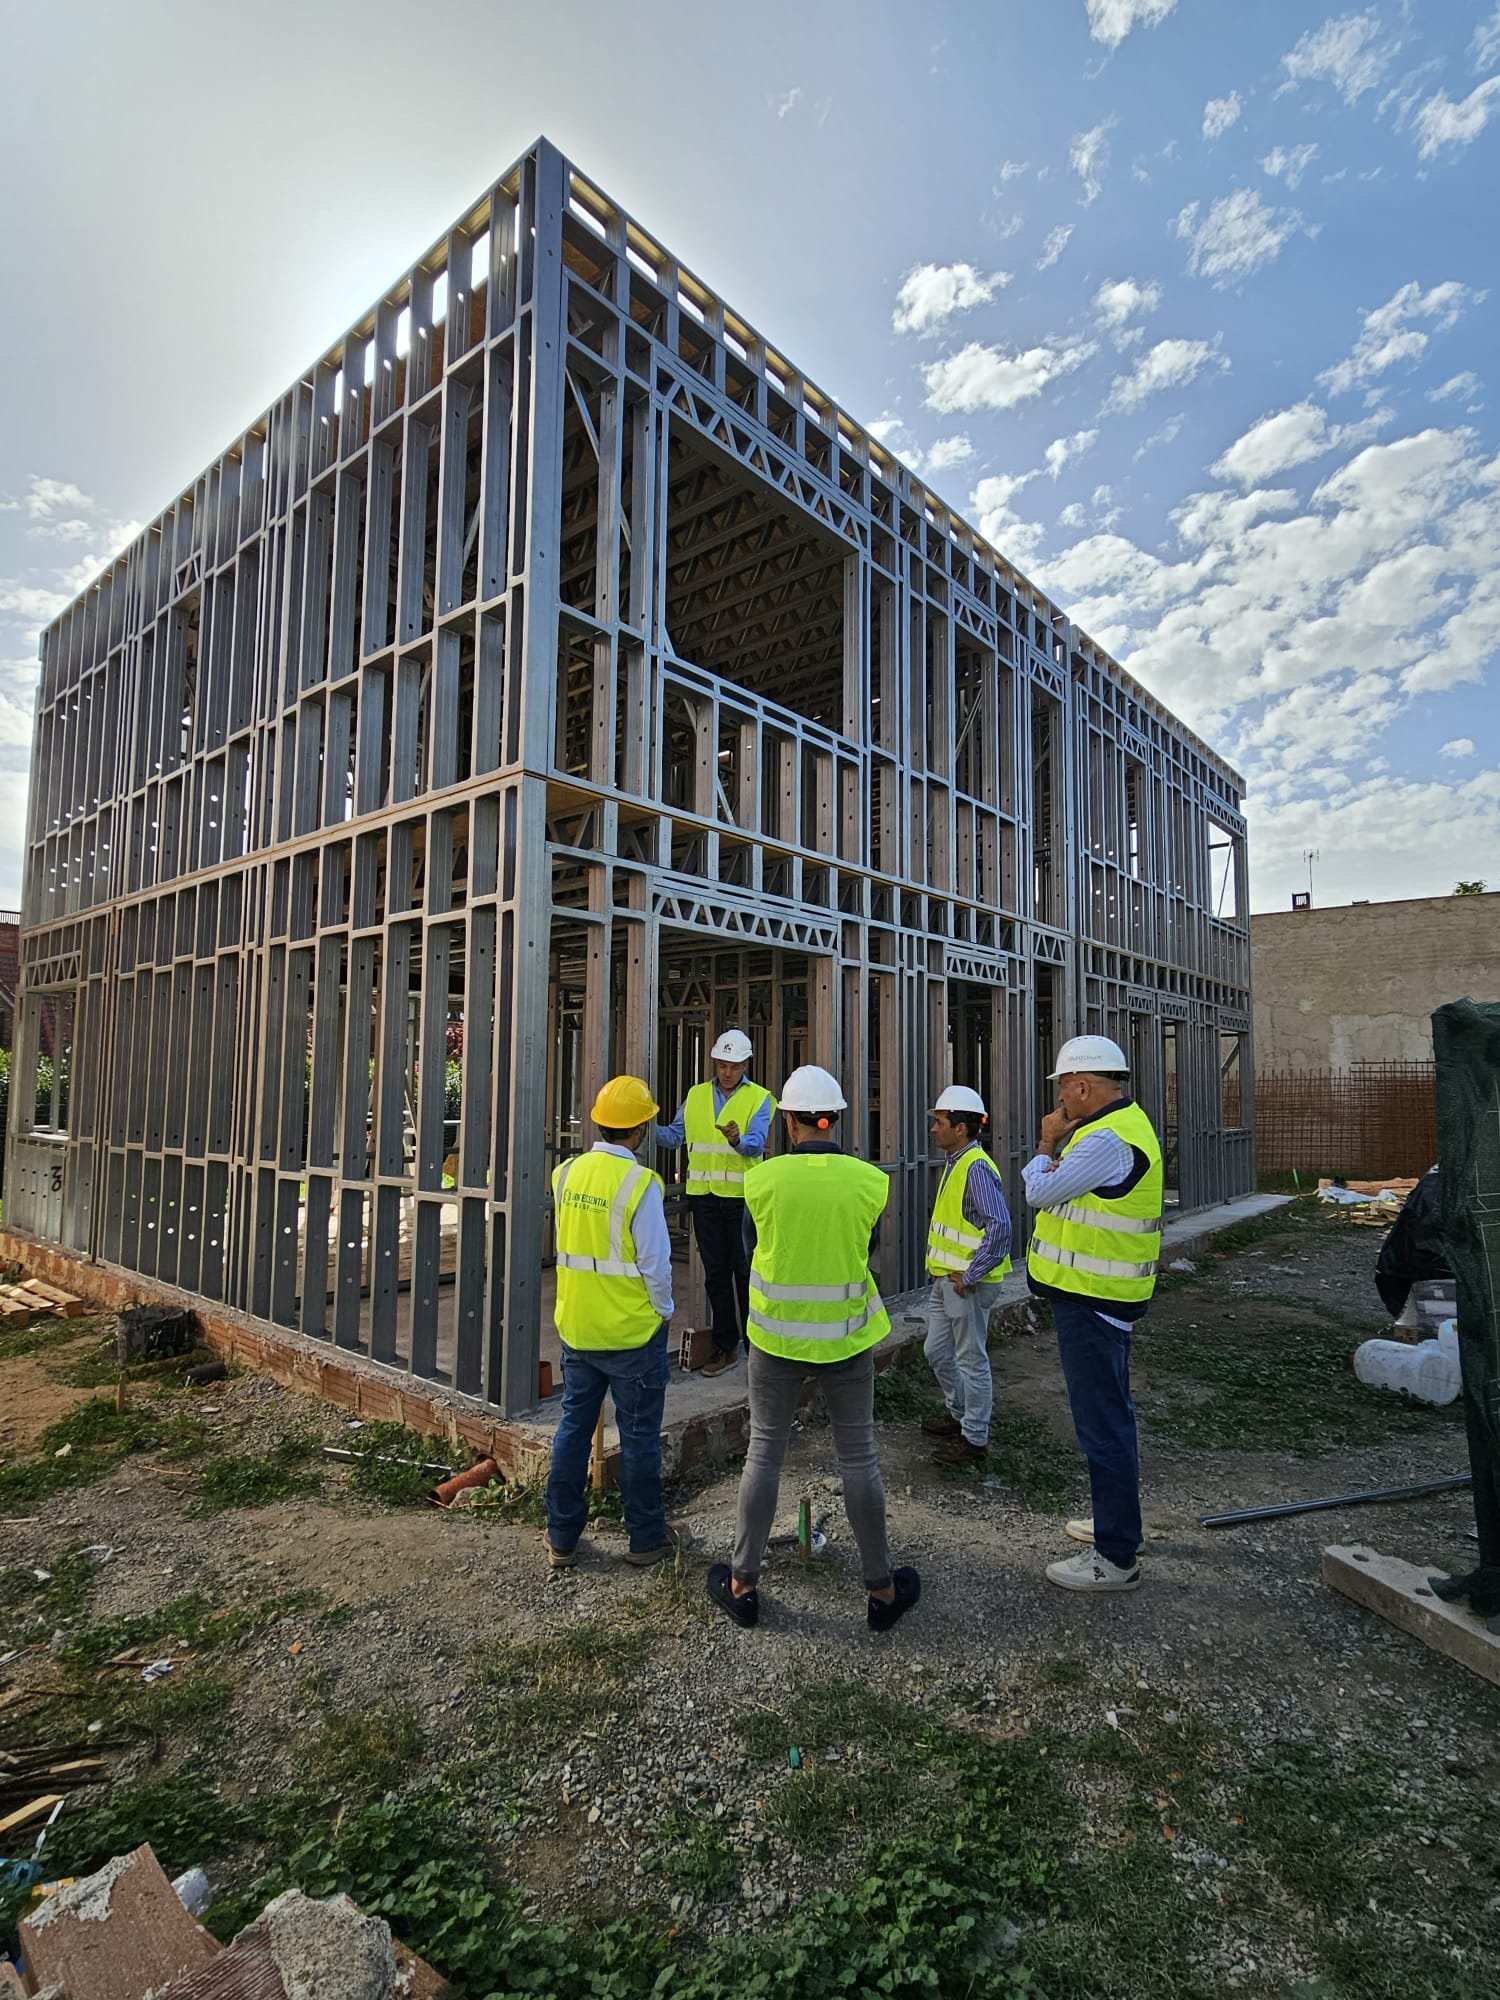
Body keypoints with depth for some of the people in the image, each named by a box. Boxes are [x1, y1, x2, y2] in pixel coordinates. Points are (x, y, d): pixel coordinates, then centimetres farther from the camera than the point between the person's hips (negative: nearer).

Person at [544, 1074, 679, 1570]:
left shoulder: (567, 1173, -3)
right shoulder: (640, 1183, -20)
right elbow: (655, 1261, -17)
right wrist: (663, 1309, 0)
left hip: (576, 1327, 5)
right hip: (633, 1332, -5)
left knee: (573, 1428, 17)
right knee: (638, 1436, 11)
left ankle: (561, 1539, 28)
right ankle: (645, 1538, 25)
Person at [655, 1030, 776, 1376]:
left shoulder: (759, 1098, -3)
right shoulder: (696, 1096, 9)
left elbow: (756, 1143, -17)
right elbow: (675, 1135, 9)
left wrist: (737, 1140, -37)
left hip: (742, 1196, -4)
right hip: (704, 1196, 4)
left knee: (745, 1271, 5)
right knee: (715, 1272, 11)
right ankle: (725, 1346, 23)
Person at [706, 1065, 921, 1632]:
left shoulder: (763, 1179, -14)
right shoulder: (870, 1180, -13)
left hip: (777, 1335, 0)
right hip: (846, 1337, 1)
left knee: (764, 1453, 14)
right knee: (859, 1459, 14)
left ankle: (742, 1584, 27)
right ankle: (882, 1590, 29)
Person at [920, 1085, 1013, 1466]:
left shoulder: (976, 1168, -21)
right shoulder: (955, 1163, 10)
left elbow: (1000, 1226, -28)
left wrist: (970, 1276, -22)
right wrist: (942, 1272, 16)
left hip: (967, 1284, -10)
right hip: (945, 1280, 10)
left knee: (970, 1360, 4)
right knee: (937, 1351, 20)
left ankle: (974, 1438, 19)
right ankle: (960, 1415, 38)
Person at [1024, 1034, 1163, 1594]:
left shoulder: (1108, 1139, -23)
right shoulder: (1126, 1124, 11)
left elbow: (1040, 1192, -16)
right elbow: (1070, 1187, 13)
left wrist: (1047, 1143, -2)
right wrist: (1057, 1146, 1)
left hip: (1091, 1301, -11)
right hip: (1101, 1296, 11)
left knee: (1102, 1422, -1)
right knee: (1110, 1414, 22)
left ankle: (1117, 1558, 10)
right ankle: (1117, 1524, 38)